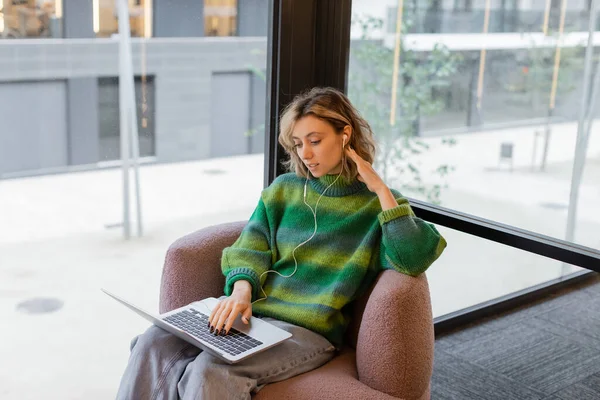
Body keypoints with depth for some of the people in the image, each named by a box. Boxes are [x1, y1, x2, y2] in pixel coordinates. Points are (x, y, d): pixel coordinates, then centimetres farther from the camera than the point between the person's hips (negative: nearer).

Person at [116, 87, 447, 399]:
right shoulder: (284, 188, 16)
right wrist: (241, 289, -14)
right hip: (251, 309, 5)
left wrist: (381, 189, -12)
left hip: (307, 330, -4)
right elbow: (251, 247, 8)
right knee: (153, 344, -19)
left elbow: (413, 260, -14)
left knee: (211, 371, -31)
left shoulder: (377, 203, 4)